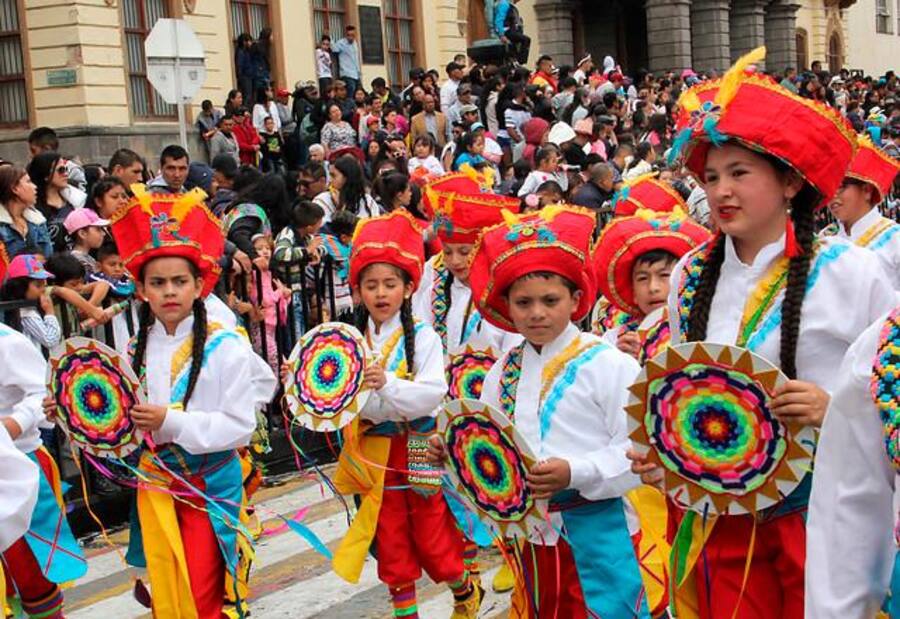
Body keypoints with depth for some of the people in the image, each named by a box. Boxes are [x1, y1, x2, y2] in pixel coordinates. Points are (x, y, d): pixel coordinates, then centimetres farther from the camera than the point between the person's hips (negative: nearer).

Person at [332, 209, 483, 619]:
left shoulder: (423, 338, -8)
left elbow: (432, 394, -20)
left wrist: (388, 385, -33)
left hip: (419, 453, -3)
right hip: (375, 455, 3)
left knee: (433, 538, 6)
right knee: (391, 543, 12)